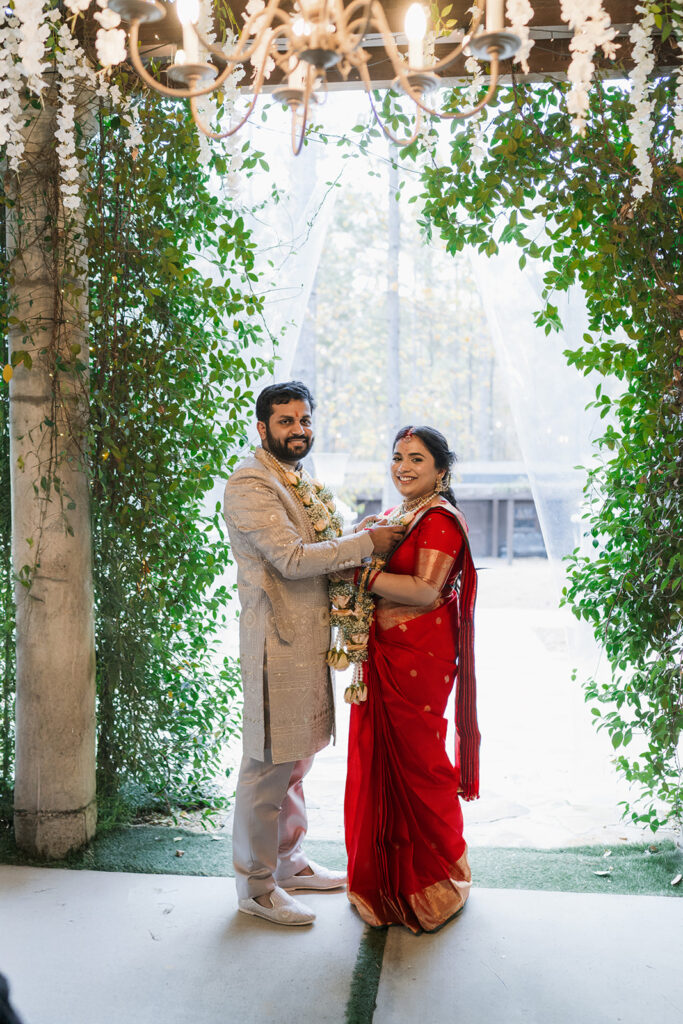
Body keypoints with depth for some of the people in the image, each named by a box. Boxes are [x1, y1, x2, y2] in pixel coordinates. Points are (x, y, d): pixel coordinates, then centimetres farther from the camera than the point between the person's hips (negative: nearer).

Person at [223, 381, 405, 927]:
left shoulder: (302, 483, 17)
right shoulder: (249, 484, -13)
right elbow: (292, 558, -20)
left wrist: (369, 535, 5)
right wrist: (367, 542, -15)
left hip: (310, 636, 9)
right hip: (278, 640, -9)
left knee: (296, 758, 18)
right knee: (270, 764, 0)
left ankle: (289, 861, 33)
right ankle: (255, 886, 14)